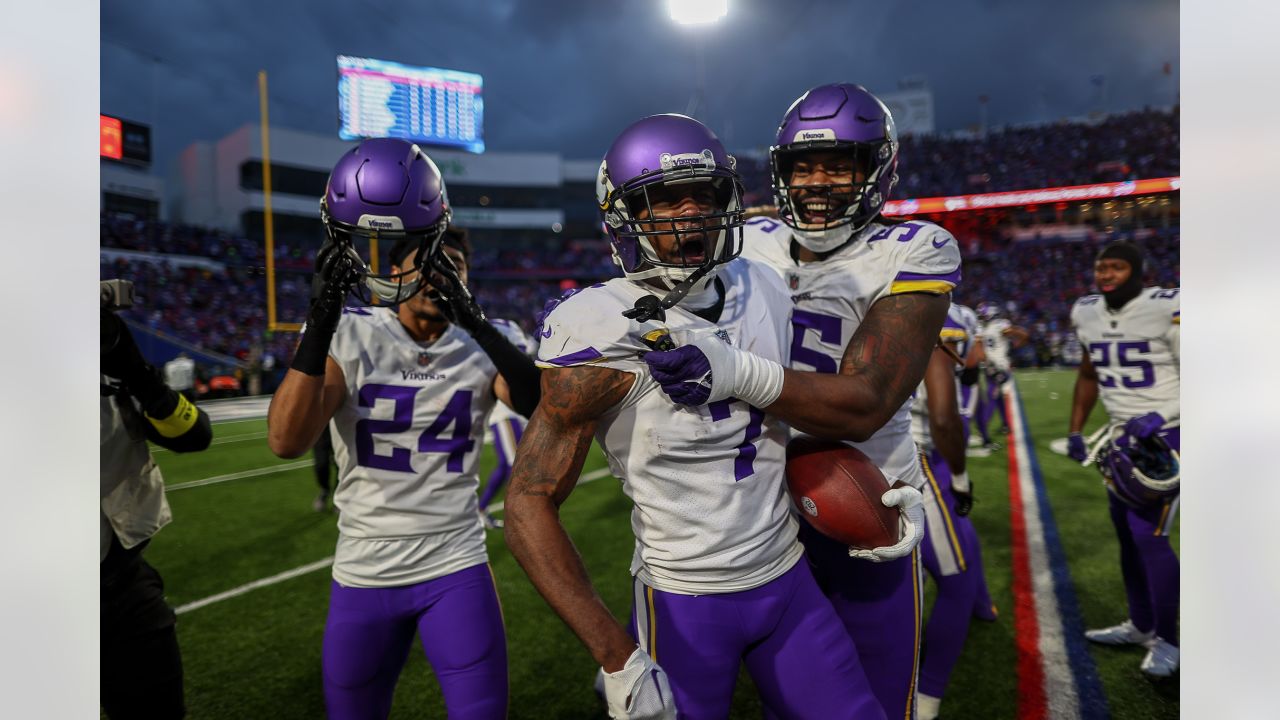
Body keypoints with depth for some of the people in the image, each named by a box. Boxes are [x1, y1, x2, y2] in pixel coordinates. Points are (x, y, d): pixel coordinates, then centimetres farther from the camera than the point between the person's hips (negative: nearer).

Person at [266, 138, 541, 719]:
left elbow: (545, 405, -23)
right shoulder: (350, 336, -8)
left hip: (457, 571, 0)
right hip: (363, 577, 1)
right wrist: (323, 314, -28)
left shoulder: (480, 345, -4)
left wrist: (471, 317, -31)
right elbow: (286, 442, -21)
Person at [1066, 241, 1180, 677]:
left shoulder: (1167, 309, -18)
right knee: (1126, 533, 12)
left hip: (1167, 435, -7)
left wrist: (1161, 417, -24)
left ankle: (1167, 640, 8)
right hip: (1124, 436, 7)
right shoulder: (1087, 314, 3)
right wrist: (1075, 431, 11)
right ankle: (1141, 626, 28)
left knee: (1149, 535, -9)